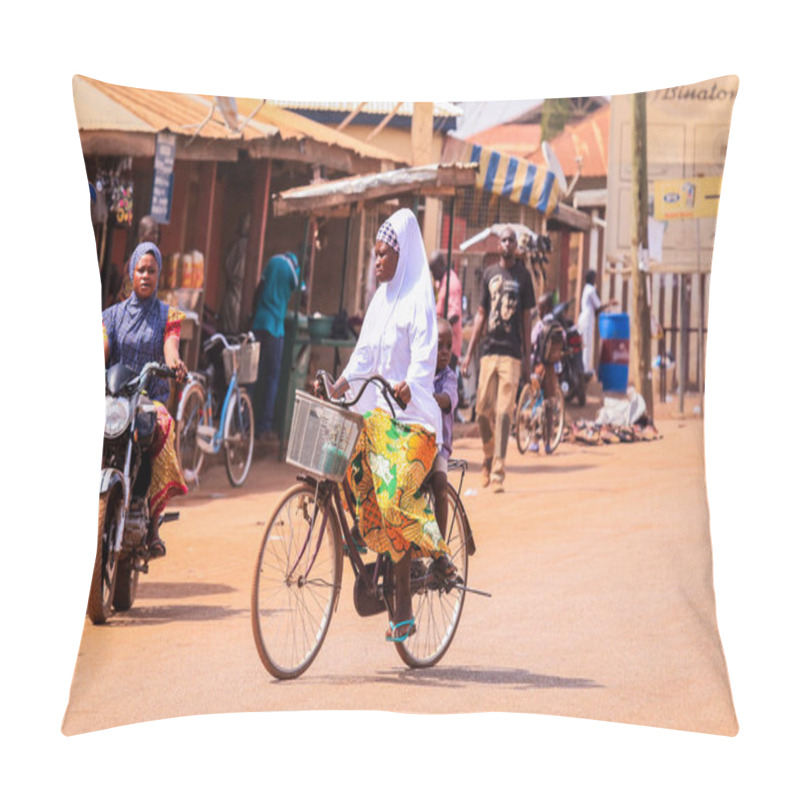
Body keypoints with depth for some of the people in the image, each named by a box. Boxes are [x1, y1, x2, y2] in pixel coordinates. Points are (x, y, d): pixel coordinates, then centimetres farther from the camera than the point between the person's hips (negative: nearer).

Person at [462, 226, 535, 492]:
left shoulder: (523, 275, 5)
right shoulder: (489, 273, 12)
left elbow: (526, 318, 6)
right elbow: (481, 314, 14)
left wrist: (527, 358, 2)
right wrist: (469, 353, 9)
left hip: (512, 353, -3)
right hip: (489, 350, 3)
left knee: (504, 412, -9)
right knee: (483, 409, 3)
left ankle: (498, 471, -9)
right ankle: (488, 457, 26)